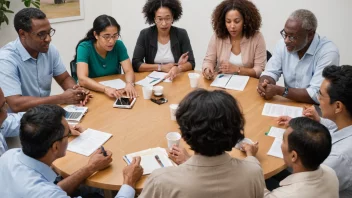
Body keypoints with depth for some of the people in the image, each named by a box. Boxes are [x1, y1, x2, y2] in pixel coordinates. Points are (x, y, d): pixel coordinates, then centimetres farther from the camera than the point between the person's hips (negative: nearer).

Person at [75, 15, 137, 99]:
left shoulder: (119, 45, -6)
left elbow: (129, 71, -11)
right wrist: (106, 89, -43)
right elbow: (82, 79, -26)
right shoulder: (85, 47, -16)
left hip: (115, 89, 3)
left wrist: (129, 84, -34)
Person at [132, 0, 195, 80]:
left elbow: (191, 63, -4)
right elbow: (135, 64, -8)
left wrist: (178, 68, -25)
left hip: (176, 79, 1)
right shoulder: (145, 34, -5)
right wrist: (161, 67, -15)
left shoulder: (181, 34, -3)